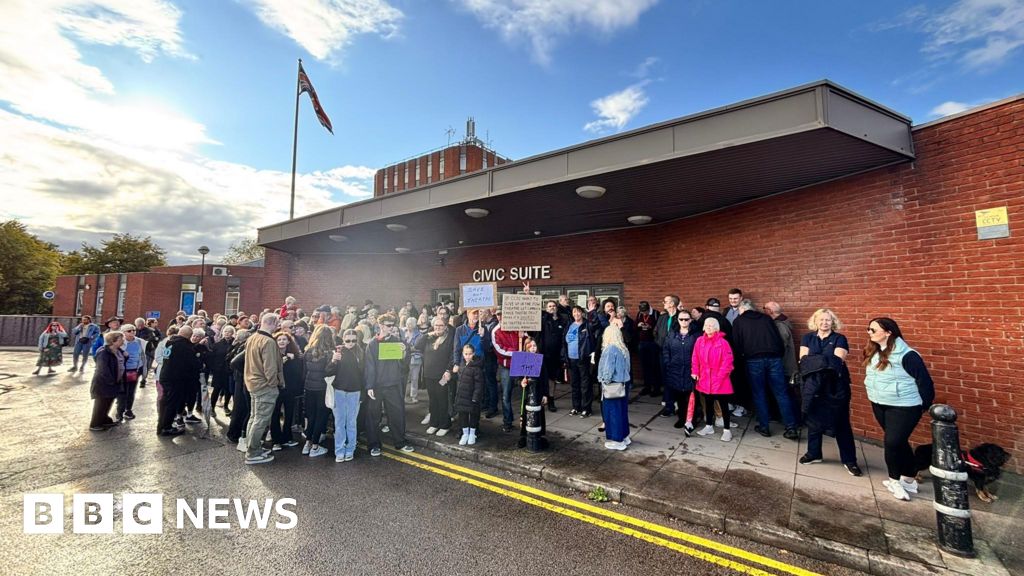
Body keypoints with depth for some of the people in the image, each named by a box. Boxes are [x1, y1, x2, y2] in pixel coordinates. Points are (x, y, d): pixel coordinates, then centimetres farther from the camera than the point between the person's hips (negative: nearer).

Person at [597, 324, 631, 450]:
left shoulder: (610, 349, -19)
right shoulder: (624, 348, 5)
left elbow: (608, 369, -18)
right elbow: (626, 367, 8)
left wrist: (605, 382, -7)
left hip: (613, 385, -8)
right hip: (623, 383, 8)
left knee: (613, 412, 3)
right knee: (622, 410, 17)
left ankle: (617, 441, 12)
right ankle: (624, 436, 28)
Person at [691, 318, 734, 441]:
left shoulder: (722, 342, -13)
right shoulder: (700, 341, 1)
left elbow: (727, 361, -13)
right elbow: (695, 358, 6)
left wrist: (720, 376, -16)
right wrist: (695, 372, 1)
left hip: (720, 381, -4)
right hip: (704, 379, 5)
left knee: (723, 404, 5)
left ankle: (727, 430, 17)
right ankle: (709, 426, 31)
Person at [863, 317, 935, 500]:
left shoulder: (906, 355, -20)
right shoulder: (873, 353, 2)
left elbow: (924, 380, -13)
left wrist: (924, 405, -6)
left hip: (903, 407, -7)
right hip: (879, 405, 7)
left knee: (893, 442, -5)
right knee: (898, 442, 16)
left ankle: (895, 480, 15)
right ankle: (909, 480, 30)